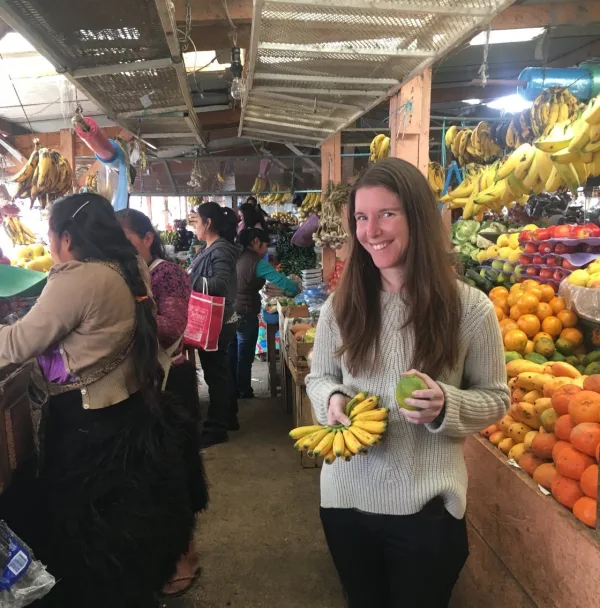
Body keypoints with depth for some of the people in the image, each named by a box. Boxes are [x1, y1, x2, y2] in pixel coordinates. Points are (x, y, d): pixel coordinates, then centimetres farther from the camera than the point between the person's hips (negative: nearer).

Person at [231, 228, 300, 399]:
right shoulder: (257, 262, -15)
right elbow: (280, 280, -19)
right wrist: (297, 290, -2)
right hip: (245, 315, -7)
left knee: (232, 354, 17)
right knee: (244, 356, 8)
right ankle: (244, 391, 20)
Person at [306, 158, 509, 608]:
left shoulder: (469, 308, -12)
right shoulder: (341, 305, -5)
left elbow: (496, 398, -3)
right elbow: (318, 377, 8)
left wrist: (446, 405, -23)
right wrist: (332, 399, -15)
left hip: (427, 505, -2)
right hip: (347, 496, 3)